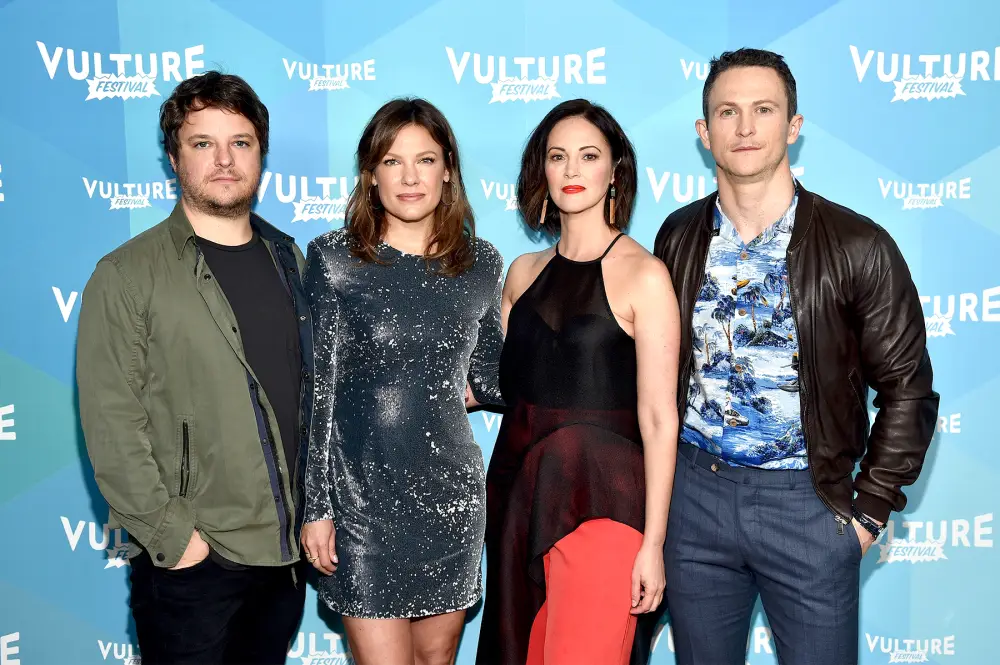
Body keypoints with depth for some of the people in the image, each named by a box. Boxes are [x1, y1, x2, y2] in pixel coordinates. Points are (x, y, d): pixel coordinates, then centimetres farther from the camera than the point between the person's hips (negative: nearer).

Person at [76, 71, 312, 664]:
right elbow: (111, 422, -12)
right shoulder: (127, 276, -8)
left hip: (289, 550, 5)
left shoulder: (290, 259, 8)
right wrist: (173, 535, -14)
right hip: (192, 562, -5)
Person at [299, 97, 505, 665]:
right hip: (362, 494, -3)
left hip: (452, 491, 3)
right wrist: (317, 506, -4)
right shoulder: (335, 258, -5)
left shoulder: (481, 263, 3)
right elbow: (318, 388, -4)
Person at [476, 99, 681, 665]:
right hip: (520, 490, 6)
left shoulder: (643, 275, -8)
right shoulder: (525, 271, 9)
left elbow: (659, 418, -10)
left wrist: (652, 543, -12)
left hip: (599, 500, -5)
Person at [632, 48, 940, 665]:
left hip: (808, 502, -2)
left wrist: (869, 510, -4)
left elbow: (906, 389, -4)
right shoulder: (679, 236, 1)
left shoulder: (859, 246, -10)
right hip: (694, 491, 3)